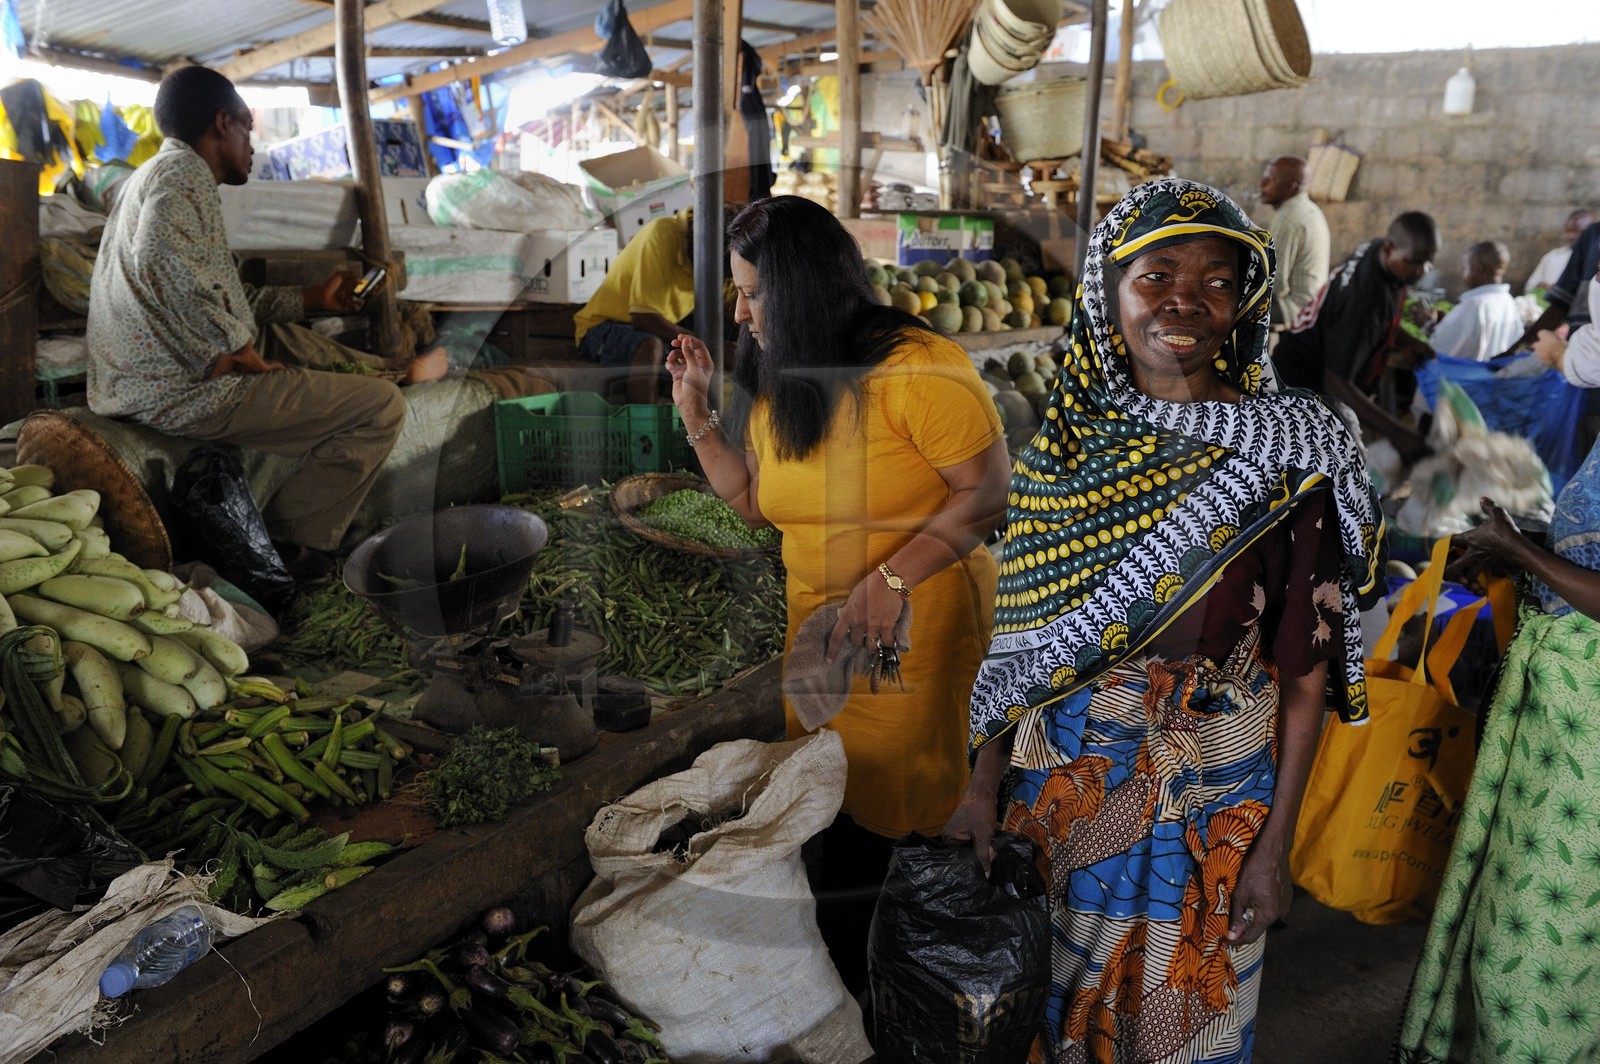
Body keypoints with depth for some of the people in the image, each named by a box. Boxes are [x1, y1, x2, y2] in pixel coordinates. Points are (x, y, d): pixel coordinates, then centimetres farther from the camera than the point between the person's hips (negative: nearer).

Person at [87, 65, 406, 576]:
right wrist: (238, 349, -19)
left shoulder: (151, 177, 26)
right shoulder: (182, 171, -7)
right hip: (183, 391, -11)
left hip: (137, 385, 11)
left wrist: (310, 298, 35)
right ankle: (285, 546, -5)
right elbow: (163, 262, -28)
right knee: (381, 406, -11)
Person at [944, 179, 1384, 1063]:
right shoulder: (1064, 443, -4)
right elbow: (1020, 631, 1)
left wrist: (1277, 843, -9)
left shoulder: (1288, 451, -12)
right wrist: (985, 782, -1)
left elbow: (1308, 660, -9)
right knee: (1057, 989, 21)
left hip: (1214, 788, -2)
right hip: (1063, 771, 3)